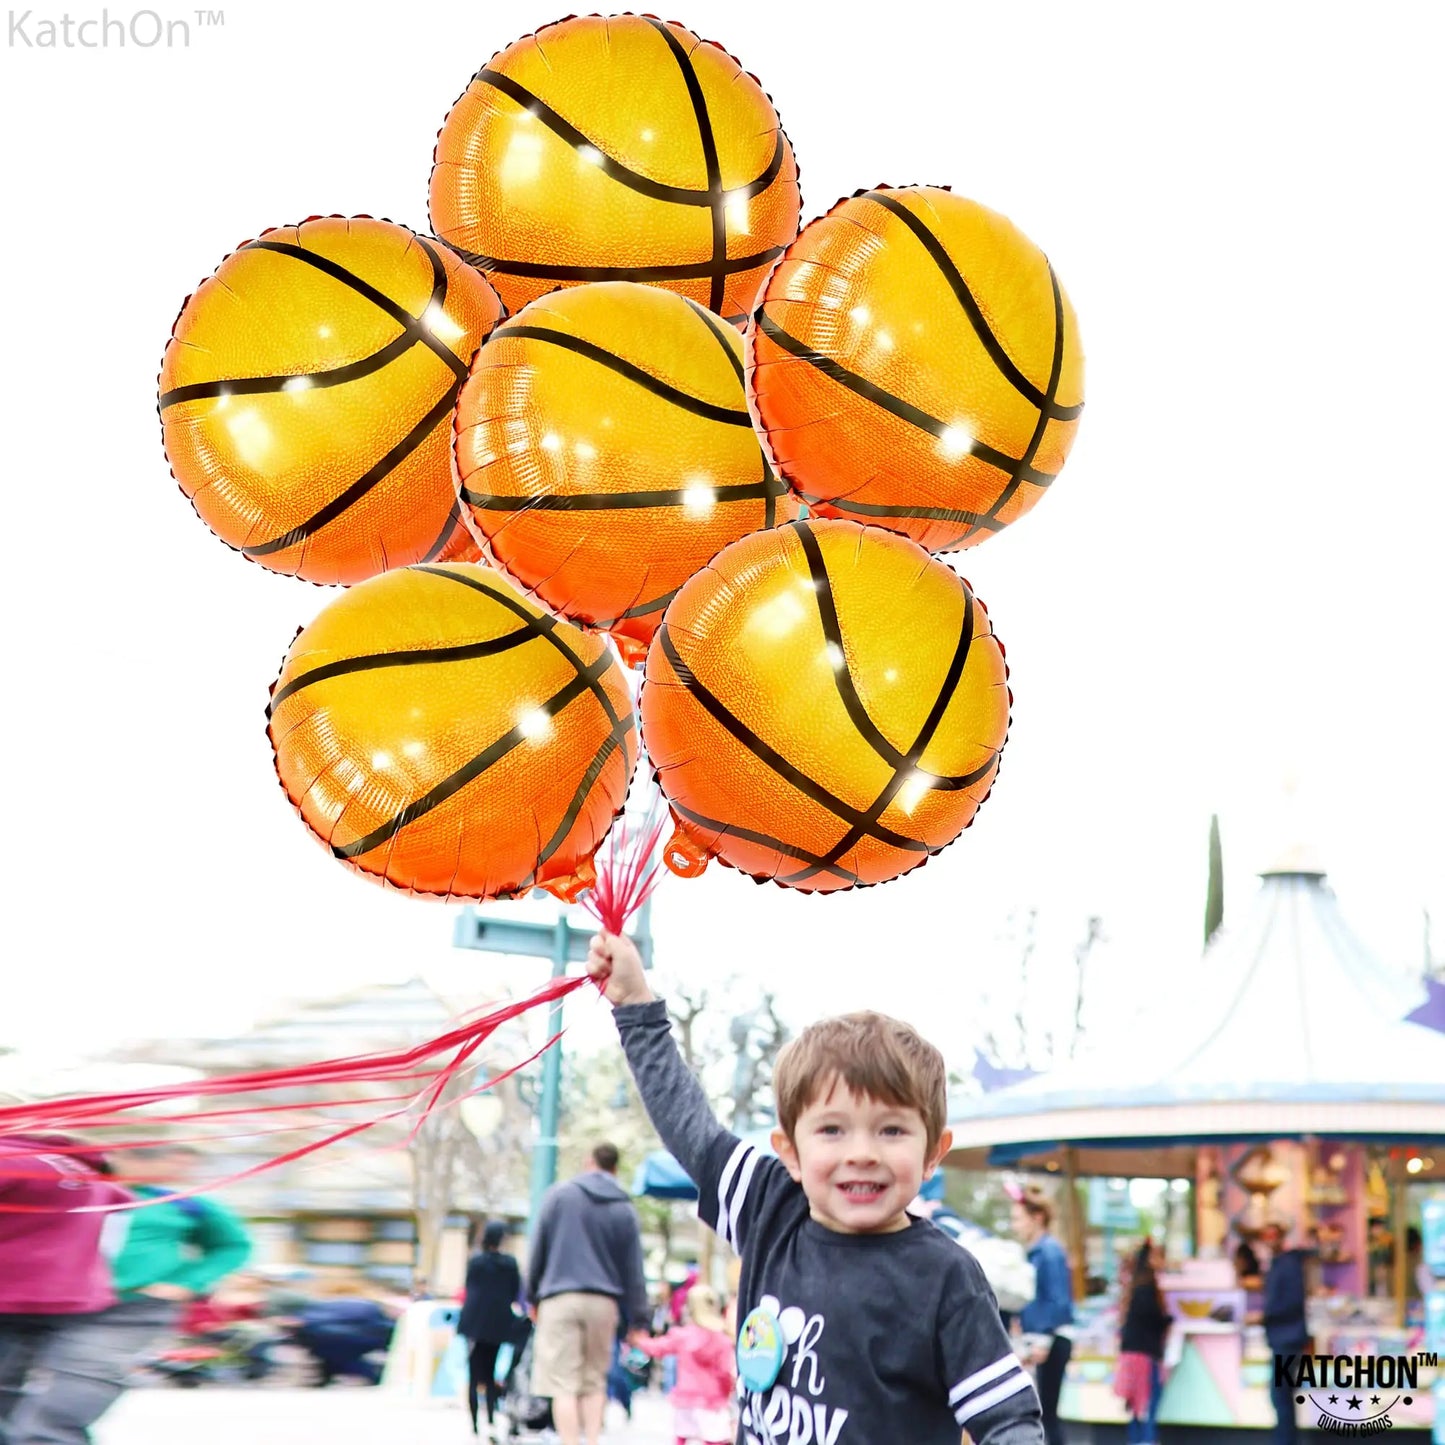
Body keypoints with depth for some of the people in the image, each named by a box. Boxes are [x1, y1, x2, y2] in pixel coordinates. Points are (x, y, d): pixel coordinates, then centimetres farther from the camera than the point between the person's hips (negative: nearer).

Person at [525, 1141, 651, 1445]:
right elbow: (633, 1268, 9)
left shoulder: (559, 1195, 4)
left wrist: (532, 1296, 13)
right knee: (595, 1382, 13)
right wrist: (638, 1320, 11)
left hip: (561, 1298, -2)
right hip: (604, 1303, 2)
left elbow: (538, 1249, 5)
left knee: (564, 1384, -2)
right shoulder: (625, 1210, 8)